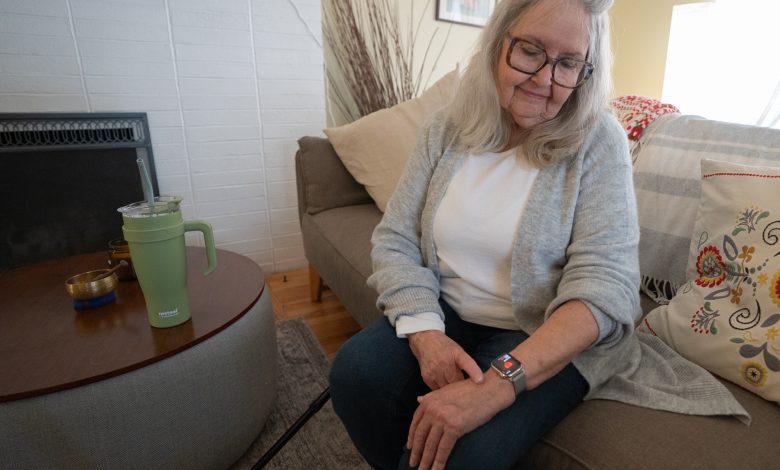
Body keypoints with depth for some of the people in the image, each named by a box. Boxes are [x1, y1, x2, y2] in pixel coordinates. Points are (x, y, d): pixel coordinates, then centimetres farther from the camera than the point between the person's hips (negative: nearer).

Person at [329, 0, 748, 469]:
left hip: (552, 339, -2)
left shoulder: (598, 141, -10)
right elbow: (394, 241, -3)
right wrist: (426, 332, -20)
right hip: (449, 318, 4)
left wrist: (501, 380, -31)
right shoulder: (448, 128, -1)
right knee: (355, 372, -20)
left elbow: (604, 287, -19)